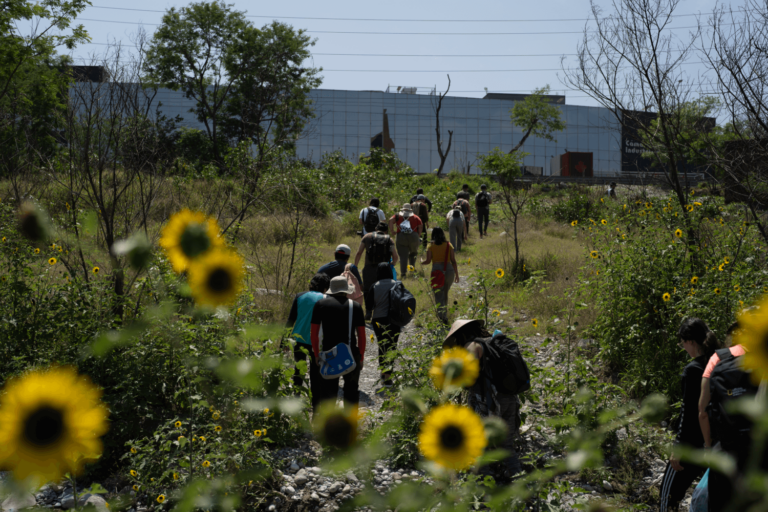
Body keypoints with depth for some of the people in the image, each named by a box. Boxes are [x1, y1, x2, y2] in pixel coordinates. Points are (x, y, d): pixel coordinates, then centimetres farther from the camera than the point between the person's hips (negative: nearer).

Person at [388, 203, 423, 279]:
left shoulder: (398, 215, 15)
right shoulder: (416, 217, 18)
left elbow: (391, 220, -4)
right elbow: (420, 227, 6)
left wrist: (391, 231, -2)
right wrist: (418, 236, 14)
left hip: (401, 237, -1)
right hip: (413, 236, 1)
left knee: (403, 256, -4)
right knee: (413, 253, 24)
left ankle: (403, 273, -15)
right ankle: (412, 266, 9)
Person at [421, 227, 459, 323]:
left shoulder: (431, 247, -1)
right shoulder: (449, 246, 5)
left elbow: (428, 261, -6)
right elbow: (453, 261, 3)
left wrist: (421, 261, 17)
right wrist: (456, 274, 9)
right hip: (449, 271, 3)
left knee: (438, 296, 3)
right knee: (445, 293, 22)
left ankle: (442, 316, -14)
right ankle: (444, 315, 29)